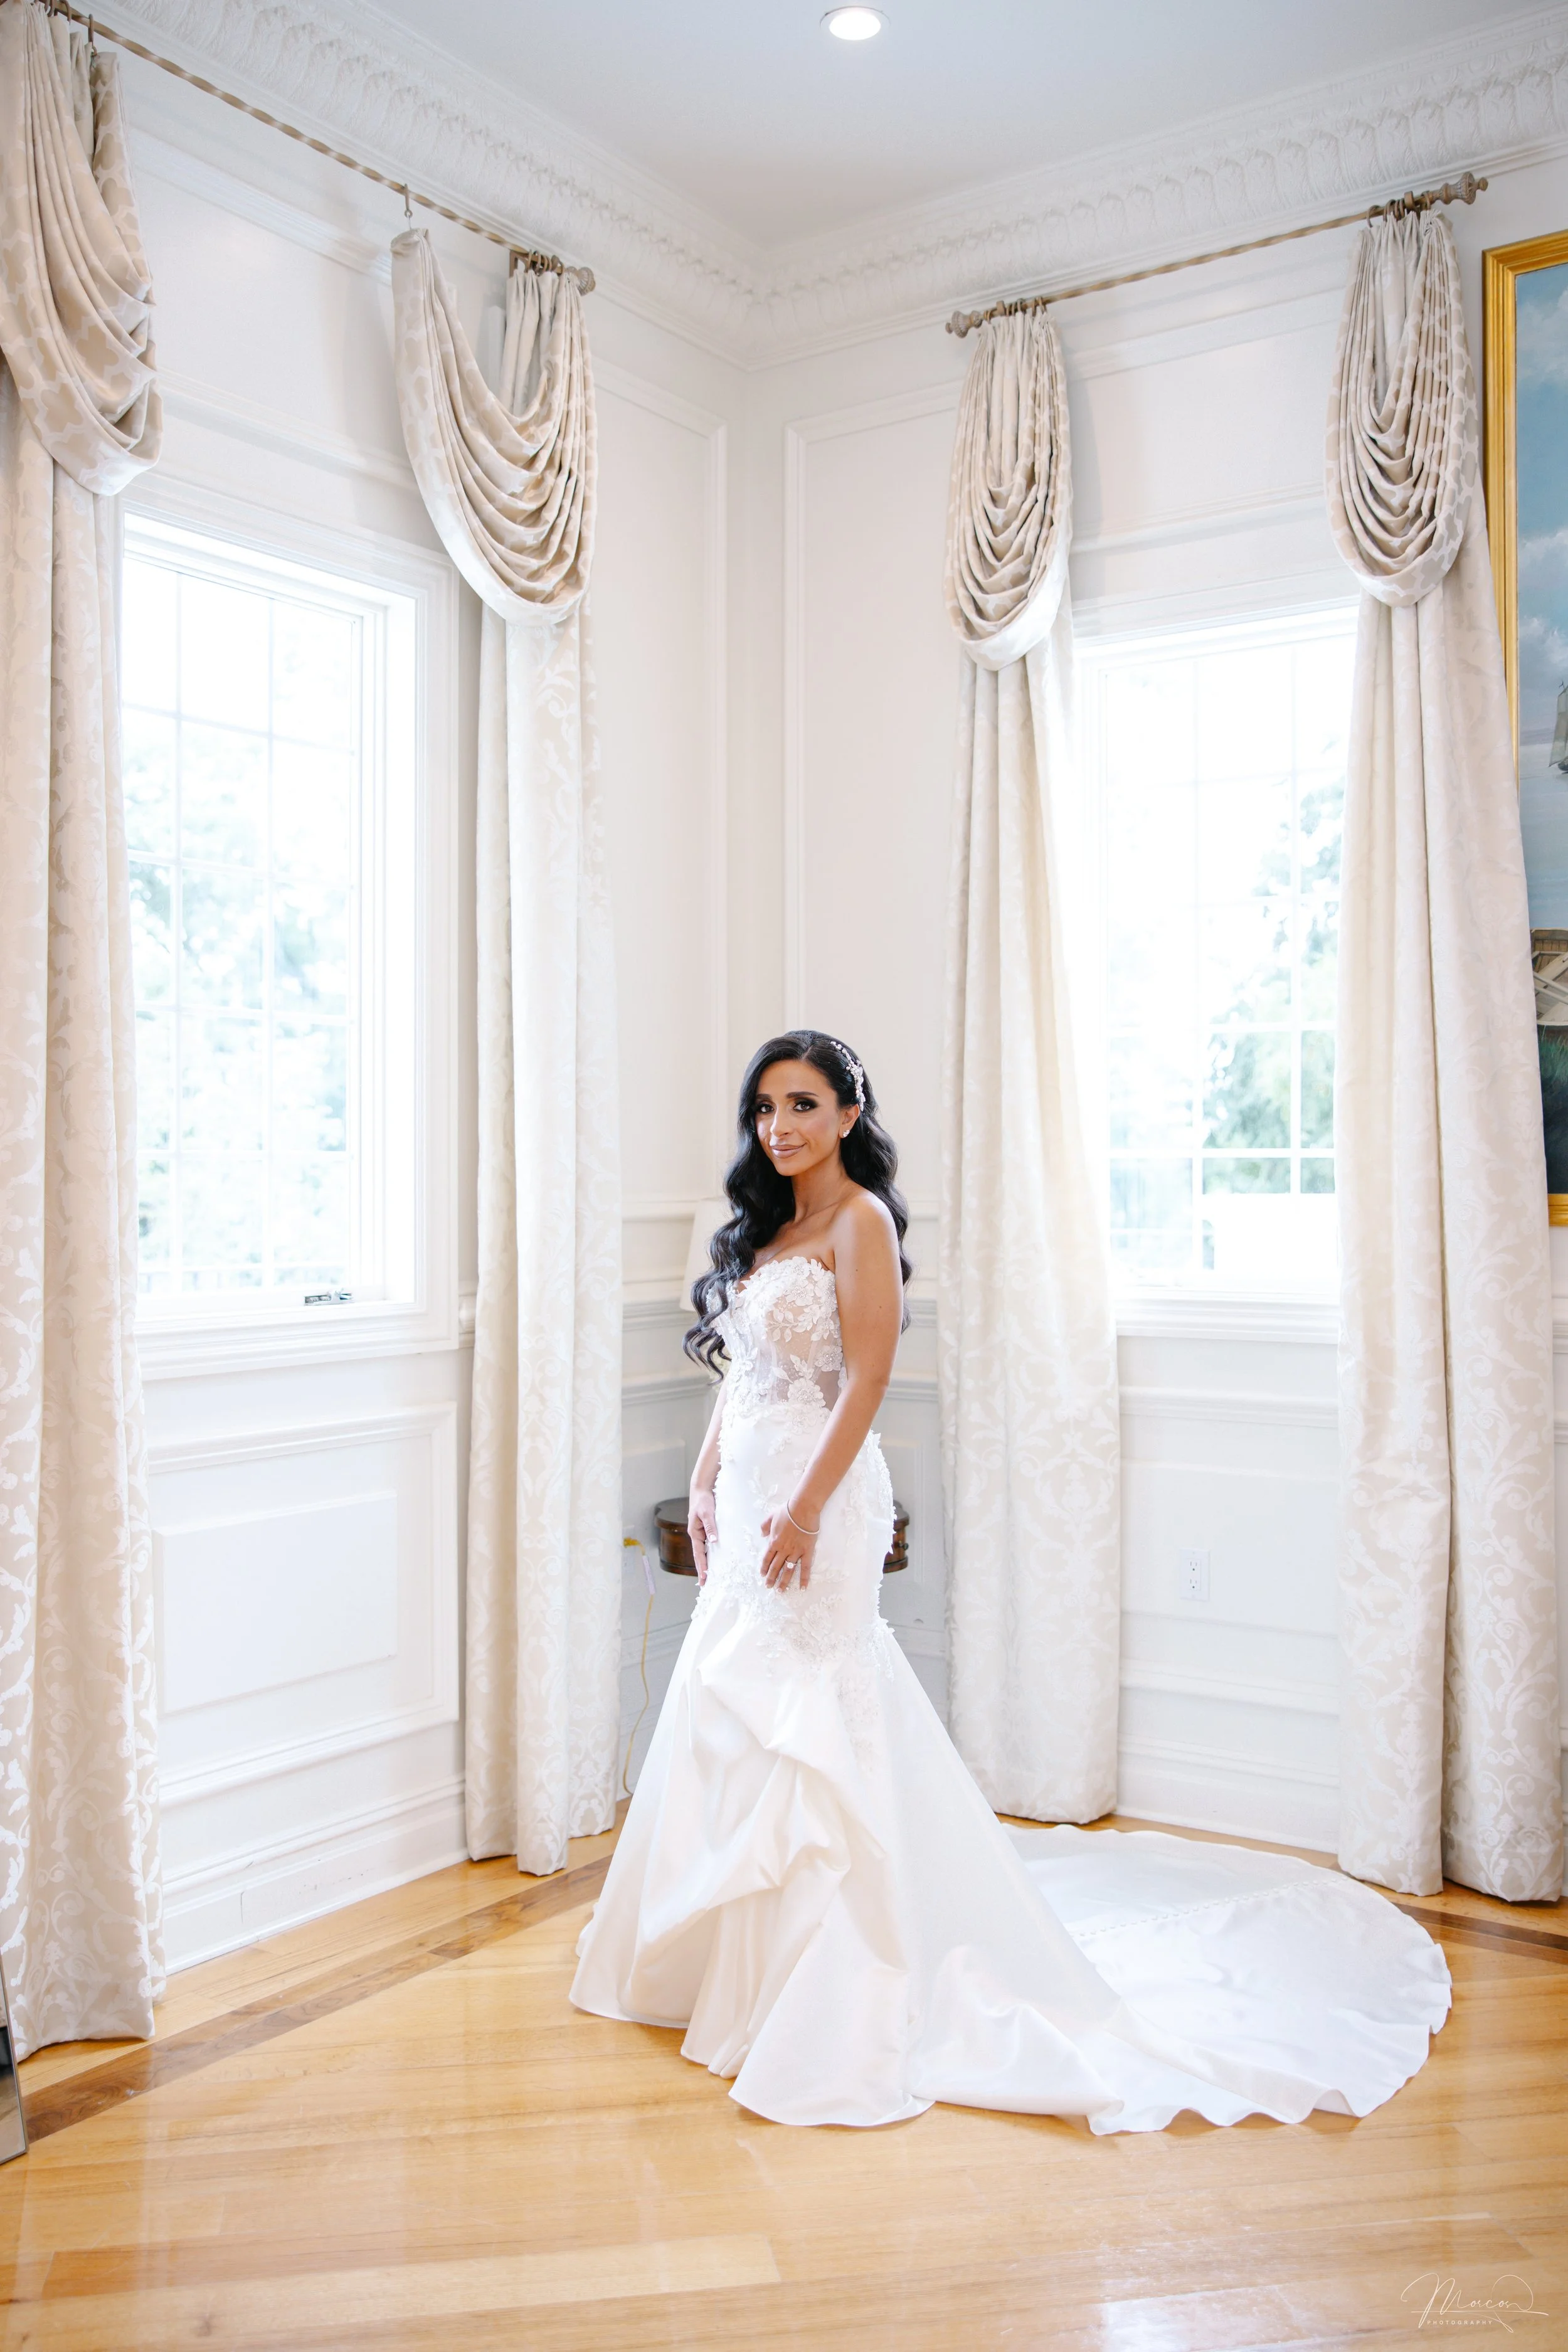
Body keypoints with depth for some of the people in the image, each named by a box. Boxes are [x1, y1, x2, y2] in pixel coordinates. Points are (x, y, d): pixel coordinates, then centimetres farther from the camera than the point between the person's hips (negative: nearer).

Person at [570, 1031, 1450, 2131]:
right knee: (731, 1715, 14)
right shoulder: (765, 1226, 14)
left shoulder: (860, 1220, -11)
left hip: (816, 1498, -9)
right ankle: (733, 1950, 29)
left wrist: (805, 1506, -22)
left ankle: (827, 1987, 6)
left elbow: (866, 1380, -17)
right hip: (748, 1496, 9)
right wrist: (706, 1484, 14)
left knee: (810, 1723, -5)